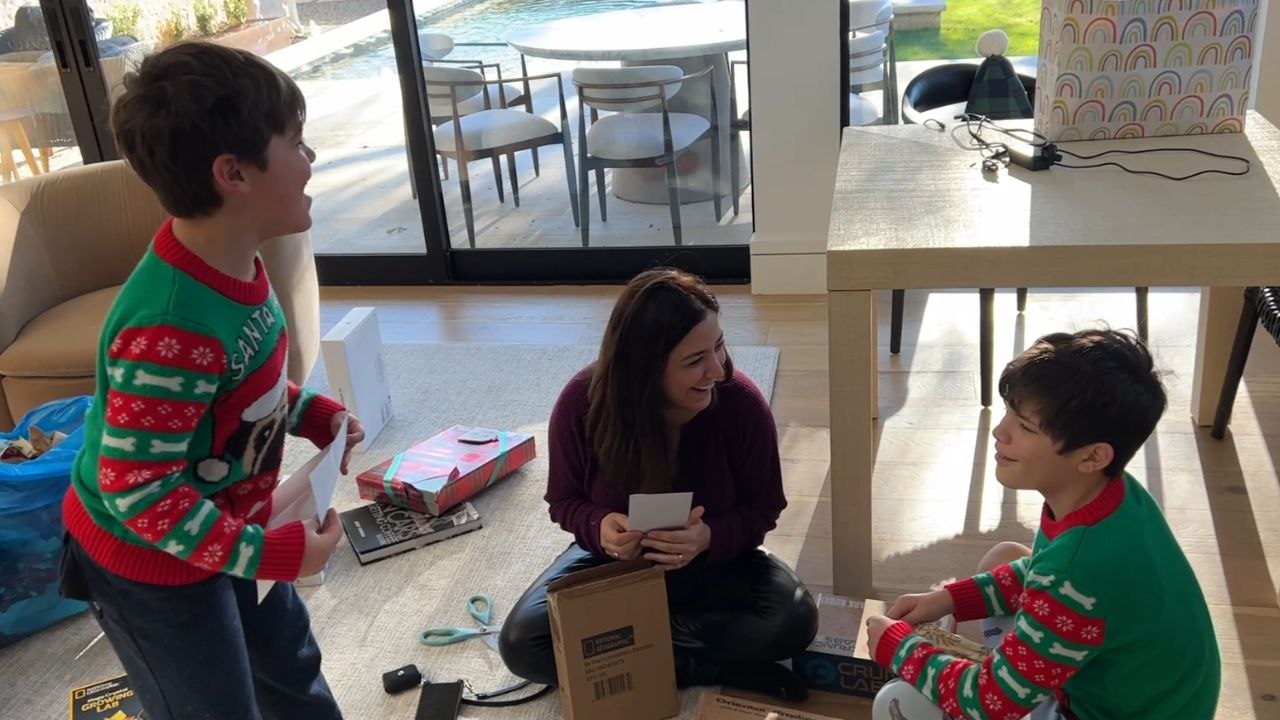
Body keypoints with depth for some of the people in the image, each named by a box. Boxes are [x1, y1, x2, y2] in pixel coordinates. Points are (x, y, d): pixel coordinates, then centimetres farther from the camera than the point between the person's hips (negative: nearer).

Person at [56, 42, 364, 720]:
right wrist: (272, 553, -28)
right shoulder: (172, 330, -38)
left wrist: (313, 414, 0)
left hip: (226, 528, 8)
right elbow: (137, 492, -31)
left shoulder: (229, 262, -9)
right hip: (150, 565, -8)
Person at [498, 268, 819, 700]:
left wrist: (711, 537, -34)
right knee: (521, 645, -22)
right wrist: (599, 526, -32)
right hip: (612, 559, 1)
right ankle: (707, 669, -18)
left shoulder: (741, 402, -24)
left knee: (793, 622, -28)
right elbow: (564, 499, -8)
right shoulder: (582, 402, -24)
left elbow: (762, 508, -11)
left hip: (714, 561, 0)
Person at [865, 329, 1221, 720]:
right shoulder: (1111, 491, -11)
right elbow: (1041, 575, 11)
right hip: (1122, 676, 8)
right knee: (1003, 558, 14)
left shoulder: (1076, 575, -37)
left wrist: (897, 647, -9)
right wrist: (949, 598, 2)